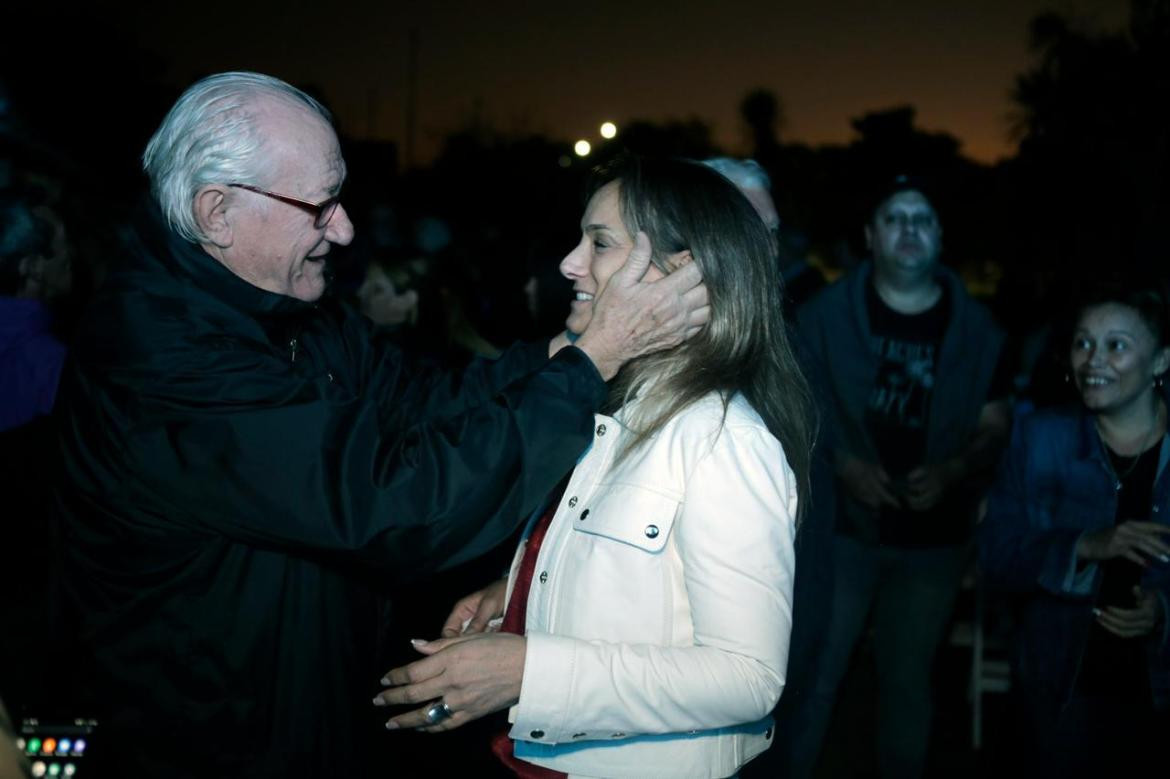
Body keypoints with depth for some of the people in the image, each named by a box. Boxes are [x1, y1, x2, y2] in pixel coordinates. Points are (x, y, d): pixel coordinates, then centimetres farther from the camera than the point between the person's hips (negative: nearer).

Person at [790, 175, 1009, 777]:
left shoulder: (975, 328, 1)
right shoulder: (826, 313, -4)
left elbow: (994, 430, 3)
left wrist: (951, 472, -16)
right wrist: (839, 464, -18)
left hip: (934, 538, 2)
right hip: (840, 526, -2)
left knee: (908, 679, 17)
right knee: (812, 679, 3)